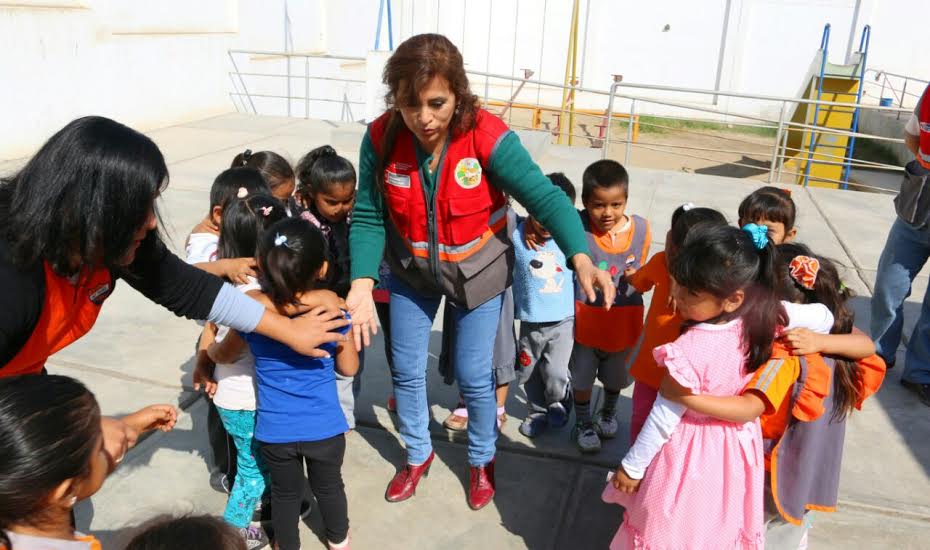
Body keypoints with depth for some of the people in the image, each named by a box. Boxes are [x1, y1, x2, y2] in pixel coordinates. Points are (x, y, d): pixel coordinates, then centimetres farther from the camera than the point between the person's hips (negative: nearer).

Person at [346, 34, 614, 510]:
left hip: (477, 271, -2)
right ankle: (418, 454, 42)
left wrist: (581, 259, -45)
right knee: (406, 369, 14)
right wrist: (362, 284, -28)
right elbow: (368, 217, -15)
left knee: (473, 374, 7)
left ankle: (481, 460, 37)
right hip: (411, 270, 3)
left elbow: (544, 196, -30)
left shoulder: (487, 136, -28)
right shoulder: (381, 138, -20)